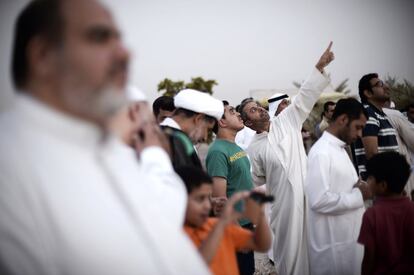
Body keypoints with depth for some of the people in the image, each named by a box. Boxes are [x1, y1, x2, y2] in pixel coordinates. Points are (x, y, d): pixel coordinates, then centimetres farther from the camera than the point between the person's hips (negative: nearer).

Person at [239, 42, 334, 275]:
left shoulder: (287, 120, 8)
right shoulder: (254, 150, 6)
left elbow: (305, 97, -1)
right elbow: (255, 181, 14)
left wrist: (320, 67, -10)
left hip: (309, 197, 1)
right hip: (285, 203, -1)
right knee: (290, 249, 3)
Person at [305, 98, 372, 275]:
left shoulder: (340, 149, 12)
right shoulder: (321, 152, -19)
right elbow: (319, 200, -27)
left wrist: (359, 188, -2)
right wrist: (359, 195, -17)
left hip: (349, 236, 9)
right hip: (333, 242, -9)